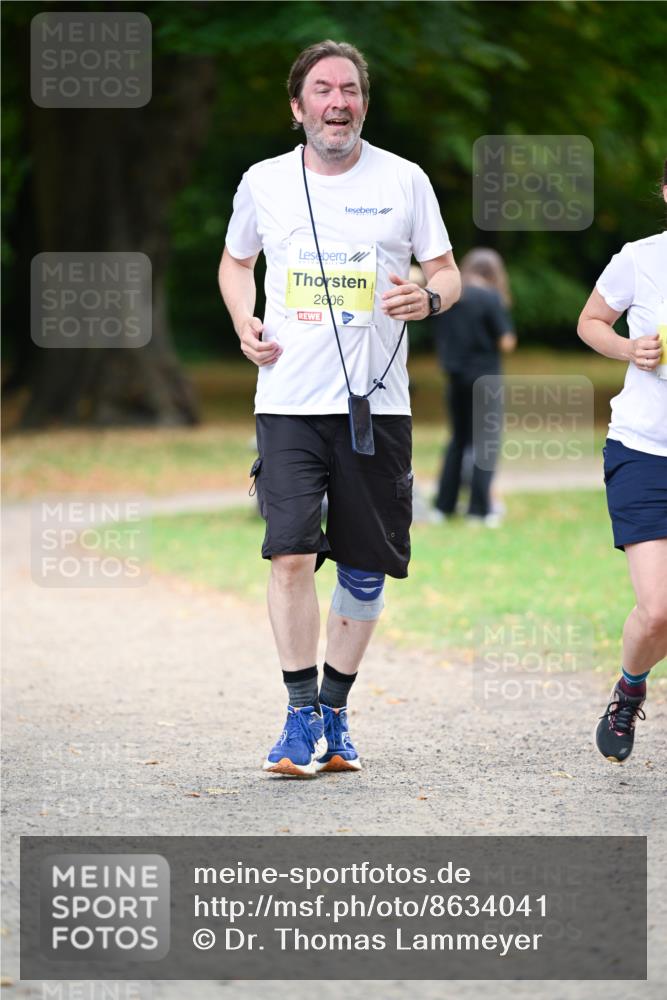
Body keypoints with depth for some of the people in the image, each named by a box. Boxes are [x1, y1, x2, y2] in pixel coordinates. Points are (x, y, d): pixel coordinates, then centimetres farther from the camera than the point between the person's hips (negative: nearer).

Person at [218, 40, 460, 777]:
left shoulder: (403, 182, 2)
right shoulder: (262, 183, 5)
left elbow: (446, 272, 8)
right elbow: (235, 260, 22)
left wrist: (431, 297, -16)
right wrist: (243, 322, 3)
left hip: (376, 404, 1)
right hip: (288, 403, -1)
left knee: (365, 570, 5)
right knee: (291, 555, -15)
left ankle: (334, 713, 21)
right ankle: (302, 717, -5)